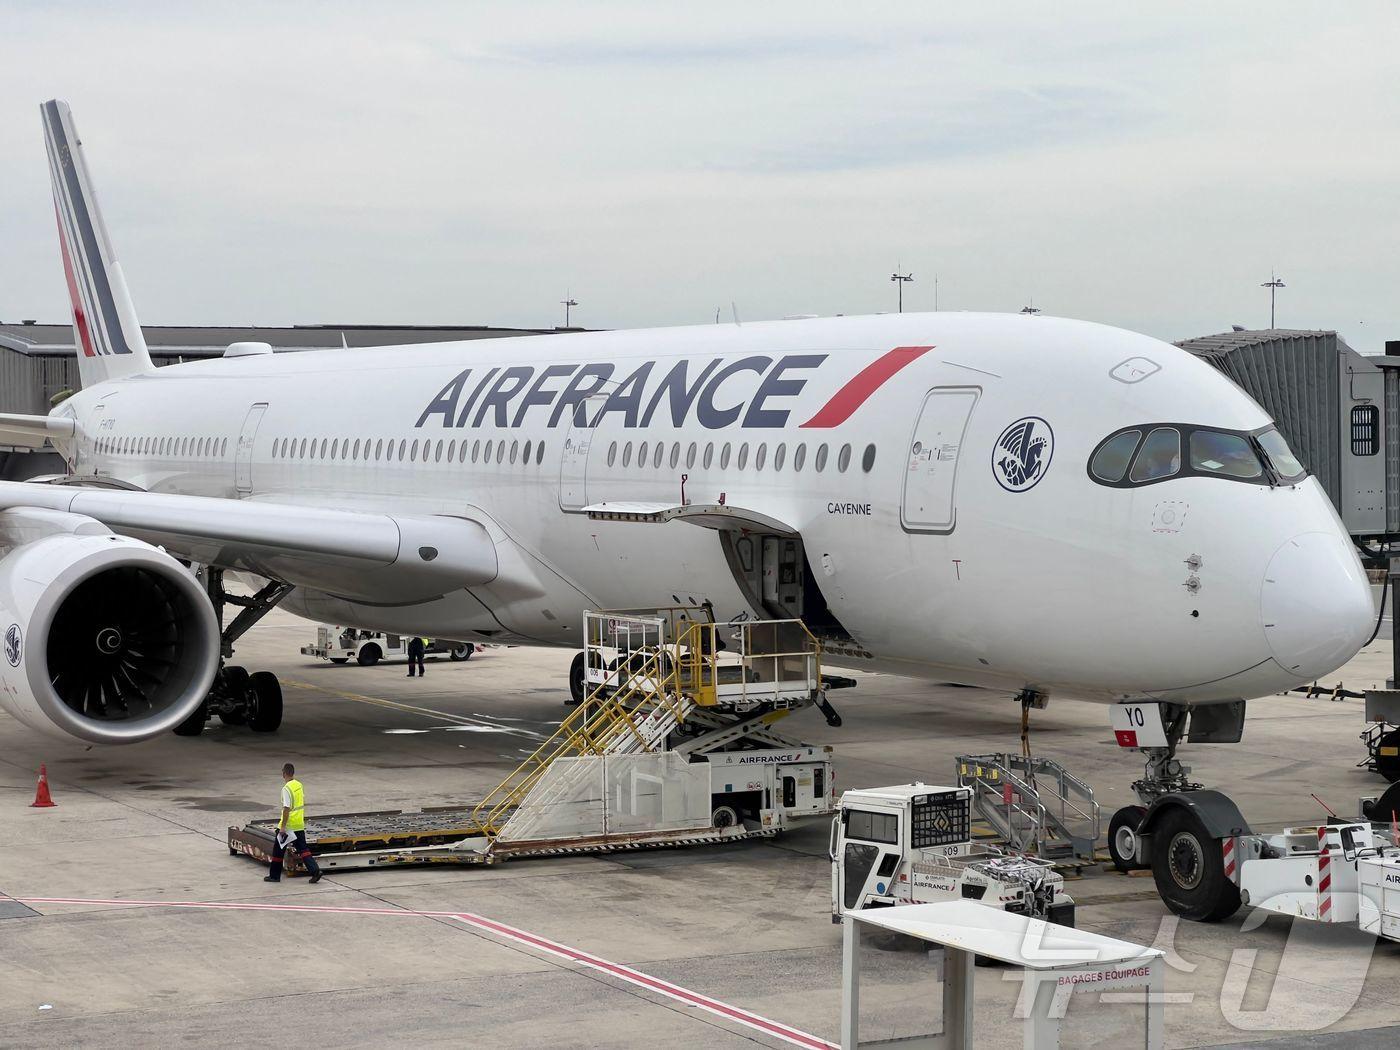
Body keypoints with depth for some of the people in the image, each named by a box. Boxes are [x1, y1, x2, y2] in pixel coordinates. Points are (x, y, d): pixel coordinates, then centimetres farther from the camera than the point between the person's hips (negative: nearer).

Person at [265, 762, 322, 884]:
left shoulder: (286, 789, -18)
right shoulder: (299, 785, 7)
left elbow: (286, 809, -21)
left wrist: (283, 827, -18)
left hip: (288, 825, -7)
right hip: (300, 825, 7)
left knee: (278, 850, 8)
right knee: (303, 849, 7)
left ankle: (274, 875, 16)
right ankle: (315, 870, -8)